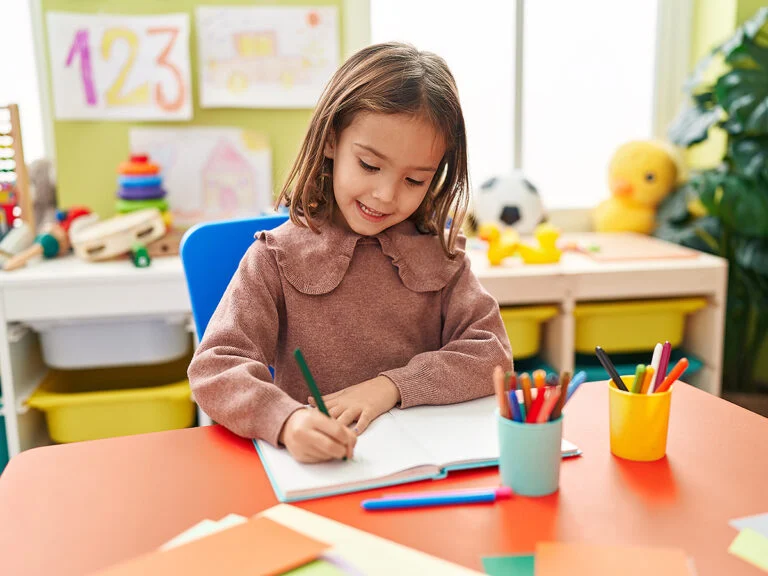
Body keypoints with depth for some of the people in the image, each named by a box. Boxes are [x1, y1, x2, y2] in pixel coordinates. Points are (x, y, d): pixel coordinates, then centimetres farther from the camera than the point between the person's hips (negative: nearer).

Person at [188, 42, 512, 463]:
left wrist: (394, 385, -15)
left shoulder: (439, 255, 5)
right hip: (315, 472, -1)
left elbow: (493, 356, -1)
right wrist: (286, 419, -33)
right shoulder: (277, 259, -4)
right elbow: (213, 369, -13)